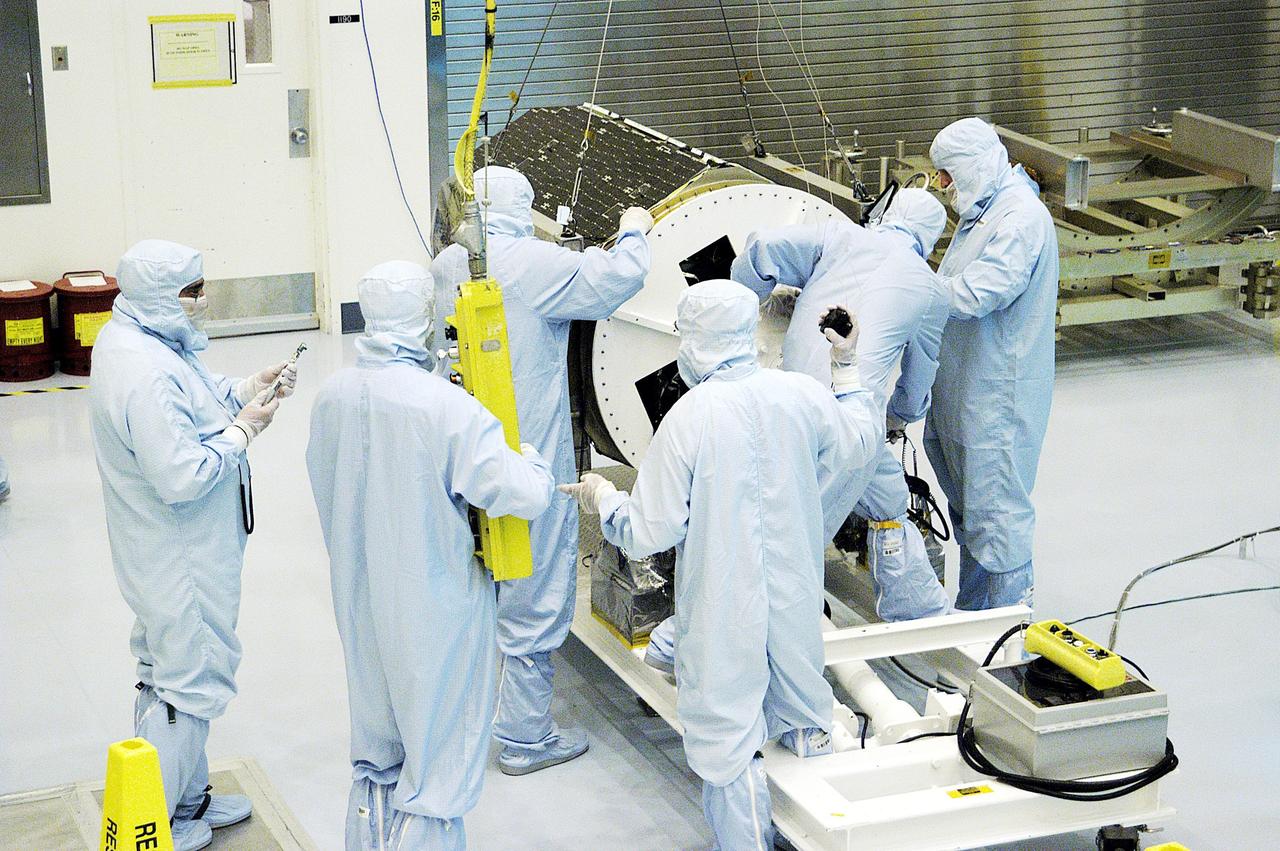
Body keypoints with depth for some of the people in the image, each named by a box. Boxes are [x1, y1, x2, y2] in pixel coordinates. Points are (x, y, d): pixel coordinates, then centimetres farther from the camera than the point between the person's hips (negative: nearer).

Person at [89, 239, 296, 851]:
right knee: (189, 685, 3)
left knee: (168, 674, 22)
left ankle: (188, 799, 39)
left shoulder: (128, 336, 2)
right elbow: (182, 476, -33)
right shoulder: (147, 376, -31)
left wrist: (250, 388, 0)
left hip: (162, 554, 11)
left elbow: (193, 401, 15)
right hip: (182, 561, -11)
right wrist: (242, 431, -20)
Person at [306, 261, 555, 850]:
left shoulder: (331, 397, -5)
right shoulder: (447, 408, -25)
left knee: (375, 755, 24)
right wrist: (529, 459, -4)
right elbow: (526, 494, -25)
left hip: (360, 602, 6)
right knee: (438, 761, 9)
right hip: (435, 601, -6)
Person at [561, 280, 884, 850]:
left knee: (727, 738, 7)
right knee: (801, 717, 25)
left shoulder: (688, 418, -20)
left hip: (724, 610, -5)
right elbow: (863, 440, 15)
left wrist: (602, 497, 3)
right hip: (795, 604, 6)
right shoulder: (800, 395, -7)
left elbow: (648, 534, -16)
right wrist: (848, 365, 26)